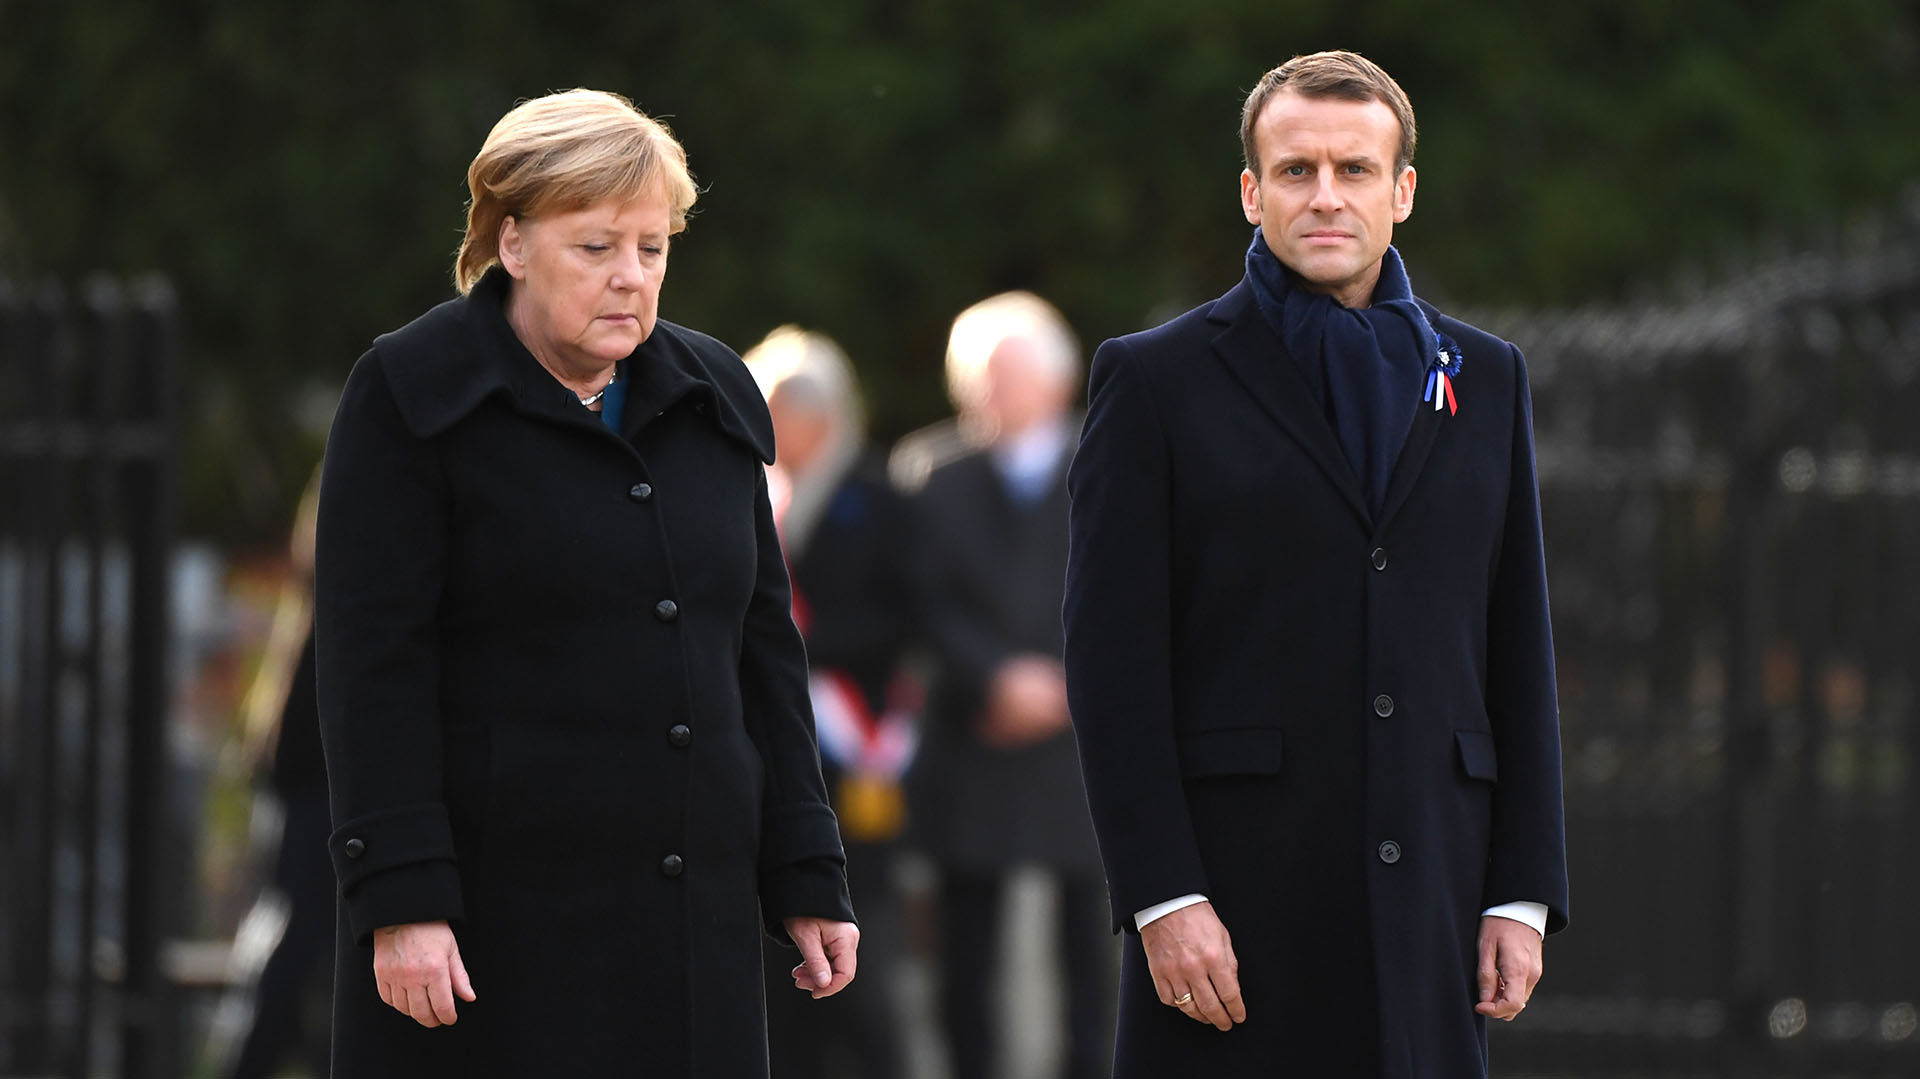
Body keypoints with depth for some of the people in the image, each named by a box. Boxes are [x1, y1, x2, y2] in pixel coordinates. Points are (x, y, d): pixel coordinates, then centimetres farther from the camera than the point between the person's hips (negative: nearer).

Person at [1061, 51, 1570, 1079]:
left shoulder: (1484, 379, 15)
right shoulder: (1156, 380, 3)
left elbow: (1519, 649, 14)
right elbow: (1113, 660, -2)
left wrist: (1523, 890, 6)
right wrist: (1163, 896, -11)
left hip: (1431, 909, 3)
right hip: (1239, 898, -3)